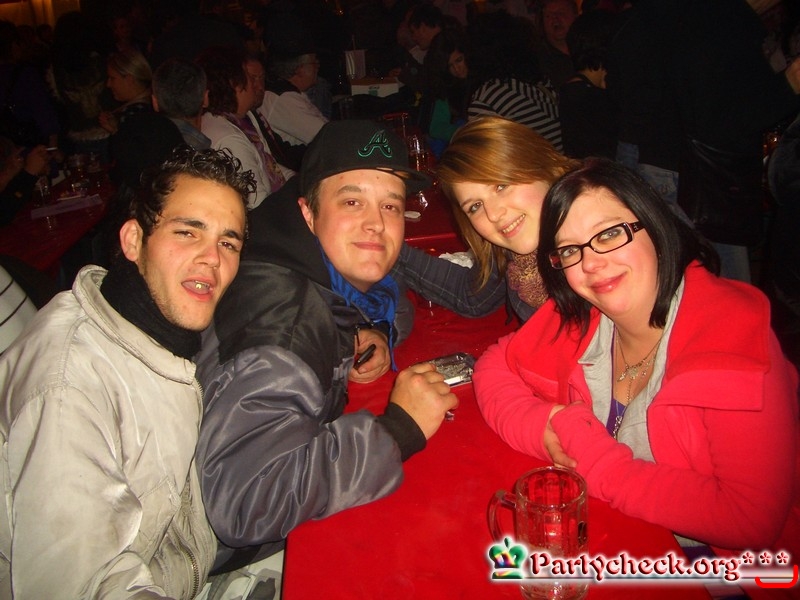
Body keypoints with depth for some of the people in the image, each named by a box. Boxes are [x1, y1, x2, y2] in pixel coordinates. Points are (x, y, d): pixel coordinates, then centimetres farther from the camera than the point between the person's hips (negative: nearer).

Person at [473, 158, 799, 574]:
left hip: (713, 561, -4)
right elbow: (496, 367, 3)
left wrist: (601, 468, -25)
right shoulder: (574, 315, -8)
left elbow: (751, 517, -26)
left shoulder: (733, 338, -23)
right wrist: (541, 427, -17)